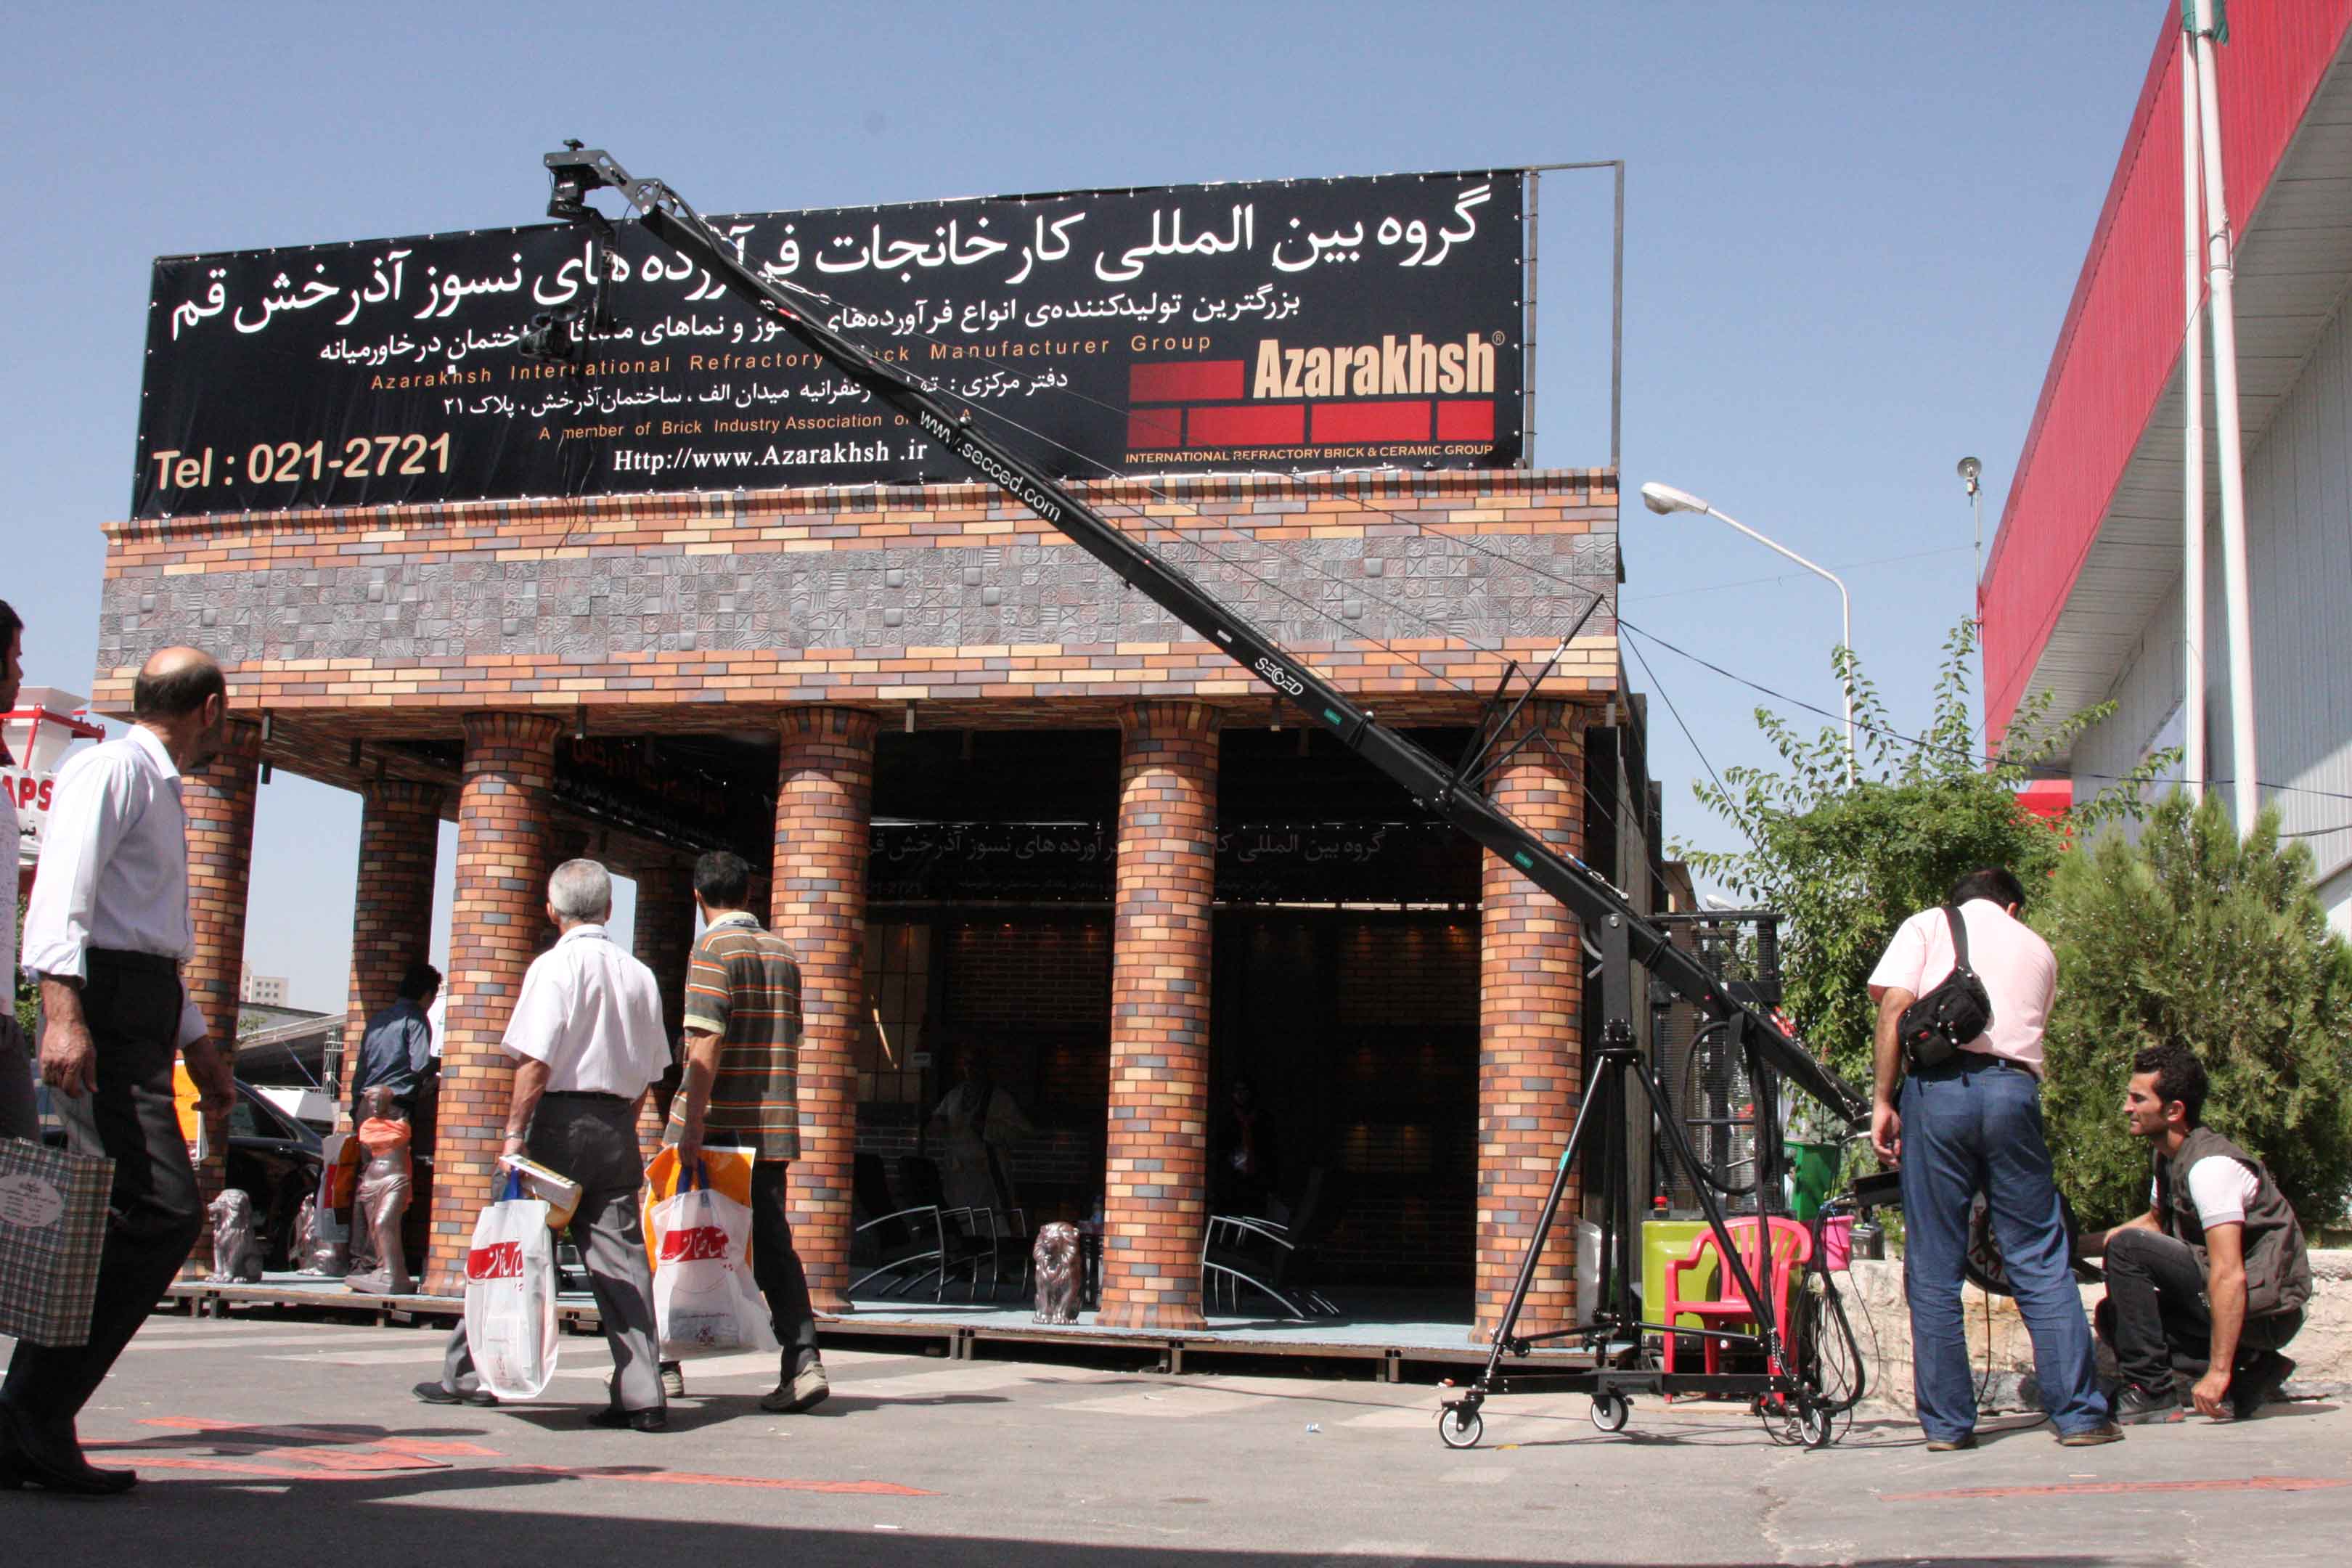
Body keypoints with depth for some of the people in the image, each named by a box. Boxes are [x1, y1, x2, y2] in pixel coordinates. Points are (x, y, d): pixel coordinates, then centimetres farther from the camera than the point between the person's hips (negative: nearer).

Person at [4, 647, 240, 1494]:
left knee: (119, 1222, 5)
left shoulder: (159, 792, 27)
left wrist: (199, 1046, 31)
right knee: (159, 1210, -17)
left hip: (143, 1014, 10)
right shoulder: (112, 768, -3)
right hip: (102, 1009, -10)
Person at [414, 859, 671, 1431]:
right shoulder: (639, 975, 12)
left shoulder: (556, 966, -6)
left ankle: (469, 1373, 17)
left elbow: (535, 1060, -14)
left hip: (562, 1117, -5)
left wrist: (516, 1132, -11)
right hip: (617, 1125, 5)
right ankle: (642, 1395, -3)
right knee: (621, 1257, 2)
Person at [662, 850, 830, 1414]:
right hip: (773, 1126, 6)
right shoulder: (783, 953, 13)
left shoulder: (713, 950, -8)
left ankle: (664, 1365, 14)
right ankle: (803, 1362, -7)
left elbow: (707, 1043, -17)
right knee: (773, 1244, 5)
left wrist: (692, 1124, -19)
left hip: (717, 1123, -6)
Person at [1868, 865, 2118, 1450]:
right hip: (2014, 1089, 2)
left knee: (1932, 1269, 3)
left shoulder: (1927, 924, 16)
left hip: (1938, 1085, -2)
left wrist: (1884, 1100, 0)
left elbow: (1894, 1006, 1)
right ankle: (2079, 1414, 5)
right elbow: (2027, 1028, 20)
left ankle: (1946, 1423, 5)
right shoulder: (2038, 949, 25)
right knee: (2041, 1263, 6)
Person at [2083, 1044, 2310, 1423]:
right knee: (2114, 1315, 13)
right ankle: (2249, 1375, 5)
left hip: (2265, 1307, -10)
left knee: (2126, 1248, -18)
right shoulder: (2167, 1156, 7)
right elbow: (2155, 1222, 27)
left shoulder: (2210, 1165, -22)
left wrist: (2217, 1372, -29)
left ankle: (2151, 1393, -12)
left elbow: (2229, 1276, -28)